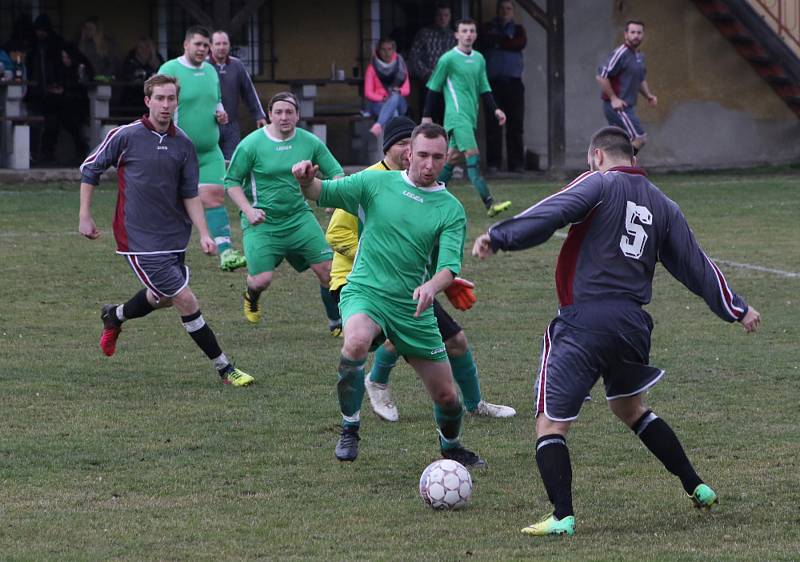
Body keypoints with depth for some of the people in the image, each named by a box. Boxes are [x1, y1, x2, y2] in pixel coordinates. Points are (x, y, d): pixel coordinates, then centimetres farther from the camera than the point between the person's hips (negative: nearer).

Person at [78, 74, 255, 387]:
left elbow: (190, 195, 8)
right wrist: (85, 217, 1)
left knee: (162, 297, 19)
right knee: (185, 300, -10)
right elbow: (89, 169, 3)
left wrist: (203, 234, -2)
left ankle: (114, 317, 50)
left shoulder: (183, 145, 3)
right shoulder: (125, 136, -9)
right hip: (139, 240, -6)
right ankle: (224, 368, -2)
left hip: (173, 236, 6)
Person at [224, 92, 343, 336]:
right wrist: (248, 210, -16)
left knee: (327, 269, -6)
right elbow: (231, 181, -2)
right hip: (262, 222, -3)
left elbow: (336, 173, 7)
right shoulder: (251, 145, -9)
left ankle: (337, 323, 12)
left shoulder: (310, 142, 0)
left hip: (299, 217, 3)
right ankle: (251, 298, 27)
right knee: (262, 279, -12)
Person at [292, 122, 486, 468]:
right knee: (356, 341, -37)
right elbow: (324, 193, -2)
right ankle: (349, 431, -18)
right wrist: (306, 180, -26)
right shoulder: (377, 183, 1)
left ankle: (451, 447, 40)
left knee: (446, 395, 6)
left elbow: (450, 264, -10)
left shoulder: (451, 209, 1)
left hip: (413, 308, 2)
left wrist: (431, 287, -33)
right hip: (365, 292, -2)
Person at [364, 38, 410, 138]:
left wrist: (398, 92, -14)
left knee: (395, 96, -37)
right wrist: (383, 98, -17)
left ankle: (378, 126, -52)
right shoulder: (372, 67, 3)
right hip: (378, 103, -1)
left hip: (398, 102, 1)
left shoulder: (400, 65, 9)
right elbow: (368, 93, 1)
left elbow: (407, 90, 9)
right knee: (393, 113, -36)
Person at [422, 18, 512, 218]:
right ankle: (489, 204, -23)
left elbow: (484, 89, 18)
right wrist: (426, 116, 0)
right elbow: (434, 88, -1)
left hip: (470, 117, 8)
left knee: (452, 157, 12)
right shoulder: (448, 59, -7)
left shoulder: (479, 59, 13)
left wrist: (495, 110, 5)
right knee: (473, 157, -15)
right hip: (457, 115, -7)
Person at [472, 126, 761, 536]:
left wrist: (498, 237, -17)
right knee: (631, 409, 30)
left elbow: (550, 214, -16)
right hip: (633, 324, 6)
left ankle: (562, 517, -13)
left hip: (584, 321, -6)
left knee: (551, 423, -1)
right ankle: (697, 488, 31)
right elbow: (695, 264, 17)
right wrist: (737, 309, 25)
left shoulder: (600, 184, 0)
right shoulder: (661, 205, 15)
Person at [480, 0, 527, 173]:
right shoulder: (489, 28, 14)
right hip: (493, 81, -1)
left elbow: (521, 43, -4)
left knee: (515, 124, -4)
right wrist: (508, 41, -4)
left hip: (513, 82, 1)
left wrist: (498, 42, -2)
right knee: (493, 124, -5)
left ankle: (516, 163, -3)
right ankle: (493, 163, -2)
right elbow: (486, 40, -7)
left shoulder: (518, 29, 16)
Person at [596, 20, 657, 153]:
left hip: (627, 107, 9)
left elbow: (641, 80, 29)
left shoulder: (640, 56, 14)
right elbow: (601, 76, -20)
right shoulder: (621, 53, -16)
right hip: (617, 106, -9)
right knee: (639, 138, -11)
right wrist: (613, 98, -20)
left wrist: (648, 95, 11)